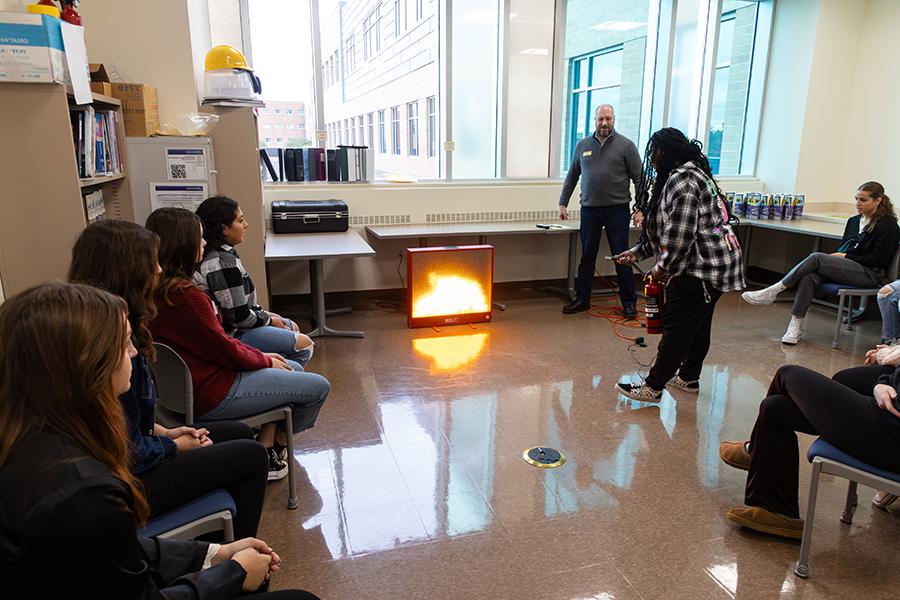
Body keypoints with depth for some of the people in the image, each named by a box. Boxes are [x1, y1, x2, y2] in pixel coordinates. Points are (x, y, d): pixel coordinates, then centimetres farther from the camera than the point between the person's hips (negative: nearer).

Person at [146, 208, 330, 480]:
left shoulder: (159, 289, 3)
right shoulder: (185, 295, -27)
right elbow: (224, 348, -20)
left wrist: (260, 355, 5)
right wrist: (266, 360, -2)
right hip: (211, 395, -10)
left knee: (294, 369, 21)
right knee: (318, 387, -1)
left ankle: (265, 446, 20)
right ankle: (275, 445, 22)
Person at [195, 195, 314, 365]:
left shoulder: (214, 254, 5)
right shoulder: (224, 263, -26)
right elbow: (240, 316, -23)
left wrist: (263, 312, 8)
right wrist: (269, 320, -7)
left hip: (228, 324, 10)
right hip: (231, 335, -10)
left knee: (290, 326, 22)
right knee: (304, 344, -8)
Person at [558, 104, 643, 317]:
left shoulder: (626, 145, 0)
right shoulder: (582, 145, 9)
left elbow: (639, 178, 0)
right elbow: (572, 176, 16)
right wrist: (563, 203, 12)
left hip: (617, 210, -3)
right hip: (589, 210, 3)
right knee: (587, 257, 9)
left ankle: (629, 302, 13)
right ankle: (582, 299, 20)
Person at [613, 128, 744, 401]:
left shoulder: (681, 179, -18)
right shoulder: (688, 174, 17)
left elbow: (680, 234, -24)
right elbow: (665, 229, 19)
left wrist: (663, 266, -12)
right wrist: (637, 252, 14)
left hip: (701, 268, -11)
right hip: (709, 266, 11)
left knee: (677, 327, -4)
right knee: (697, 325, 19)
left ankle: (653, 387, 4)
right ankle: (689, 377, 32)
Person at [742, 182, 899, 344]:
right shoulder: (853, 221, 20)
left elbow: (878, 259, -7)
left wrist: (846, 256, -9)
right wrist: (835, 256, 0)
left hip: (870, 274, -6)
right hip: (845, 266, 6)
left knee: (816, 257, -28)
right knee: (809, 277, -27)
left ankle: (772, 292, -27)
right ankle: (795, 325, -33)